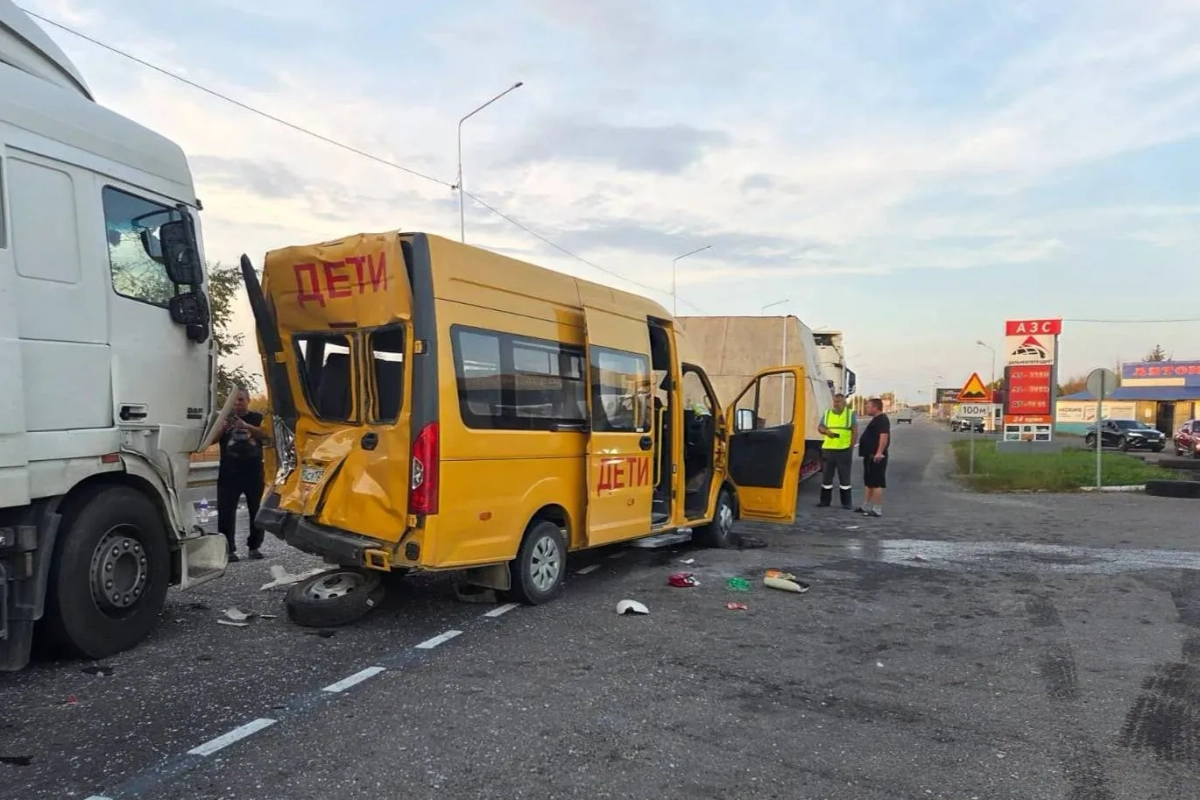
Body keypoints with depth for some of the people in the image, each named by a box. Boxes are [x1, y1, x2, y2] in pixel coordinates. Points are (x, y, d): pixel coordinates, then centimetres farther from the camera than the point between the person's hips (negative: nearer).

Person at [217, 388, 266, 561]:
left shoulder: (257, 418, 8)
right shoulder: (225, 418, 10)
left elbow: (264, 434, -11)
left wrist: (246, 426, -30)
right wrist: (222, 428, -22)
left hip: (253, 473, 0)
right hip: (229, 473, 0)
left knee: (257, 511, 4)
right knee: (226, 511, -4)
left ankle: (254, 546, 14)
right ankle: (229, 549, 0)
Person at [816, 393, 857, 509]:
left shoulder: (851, 413, 2)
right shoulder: (826, 413, 10)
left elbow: (855, 431, 0)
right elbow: (819, 428, 9)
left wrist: (851, 447, -7)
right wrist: (826, 431, -13)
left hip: (844, 450, -3)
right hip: (828, 449, 3)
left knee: (844, 476, 3)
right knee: (826, 476, 6)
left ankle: (846, 502, 10)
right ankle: (825, 501, 14)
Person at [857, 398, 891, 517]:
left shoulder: (882, 420, -15)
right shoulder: (876, 419, 18)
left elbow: (884, 436, -26)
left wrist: (879, 452, -33)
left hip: (876, 457, -11)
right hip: (870, 456, 11)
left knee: (877, 483, -8)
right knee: (869, 483, 16)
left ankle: (877, 510, -6)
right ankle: (866, 507, 24)